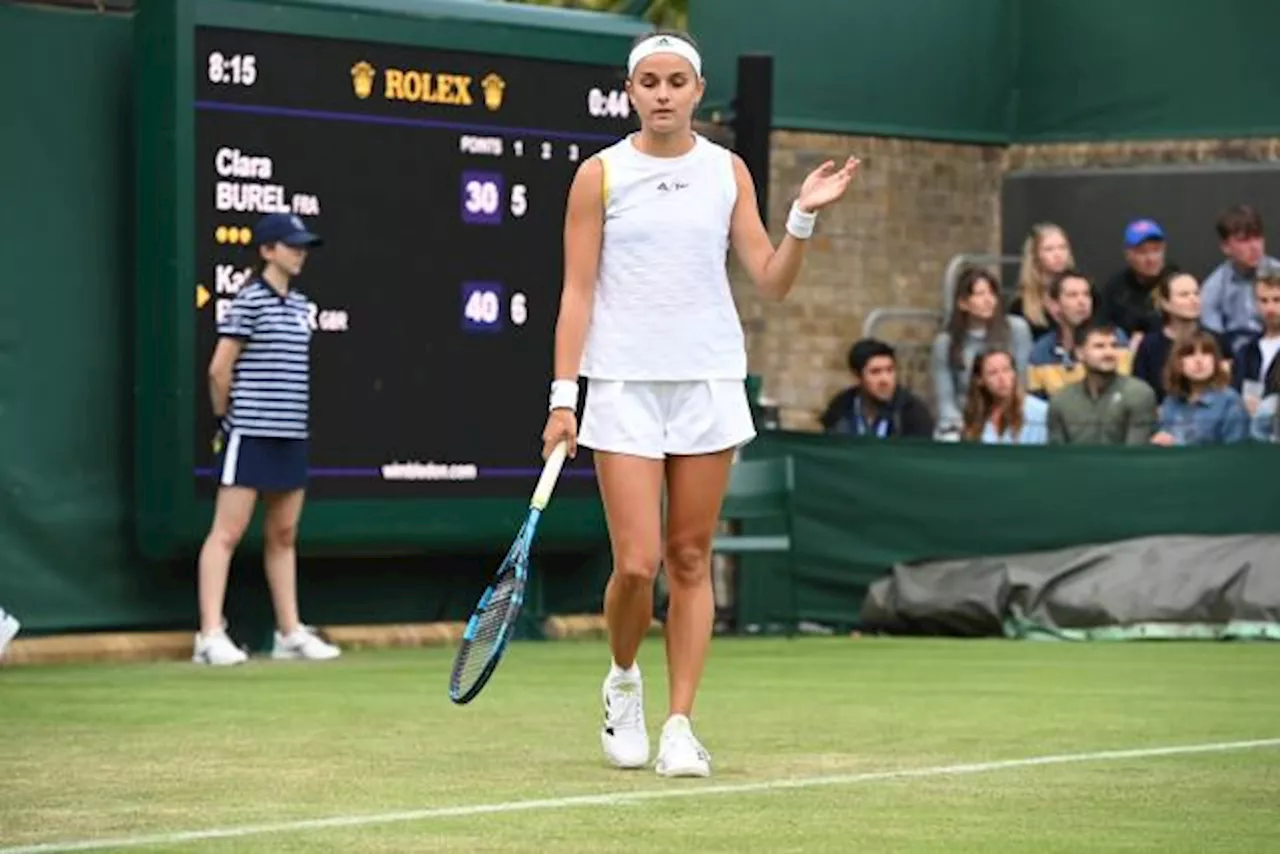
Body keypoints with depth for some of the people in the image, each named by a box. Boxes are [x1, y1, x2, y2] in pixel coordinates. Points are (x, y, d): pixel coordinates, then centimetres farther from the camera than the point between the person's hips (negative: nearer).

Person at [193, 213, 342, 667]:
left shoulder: (299, 305, 14)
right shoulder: (249, 301, -10)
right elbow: (219, 370, -10)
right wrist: (225, 420, -1)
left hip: (291, 435, 8)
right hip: (250, 434, -8)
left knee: (284, 534, 12)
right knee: (227, 532, -7)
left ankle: (290, 632, 19)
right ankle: (210, 636, -9)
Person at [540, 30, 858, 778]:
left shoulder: (728, 172, 7)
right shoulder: (601, 175, 0)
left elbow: (771, 282, 5)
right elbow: (578, 291, -1)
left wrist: (805, 216, -10)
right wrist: (563, 396, -7)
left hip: (709, 381, 2)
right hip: (624, 386, -2)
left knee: (690, 560, 2)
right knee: (637, 564, -8)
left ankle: (681, 726, 7)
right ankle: (624, 681, 20)